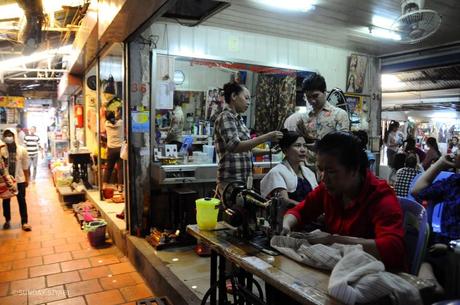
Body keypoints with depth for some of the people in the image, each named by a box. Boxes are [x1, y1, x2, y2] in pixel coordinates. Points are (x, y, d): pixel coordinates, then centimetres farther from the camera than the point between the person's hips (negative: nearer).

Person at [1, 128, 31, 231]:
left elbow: (25, 166, 1)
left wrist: (27, 179, 4)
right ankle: (7, 220, 30)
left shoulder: (22, 149, -5)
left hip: (19, 179, -1)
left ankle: (25, 222, 9)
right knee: (6, 201, 13)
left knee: (21, 200, 3)